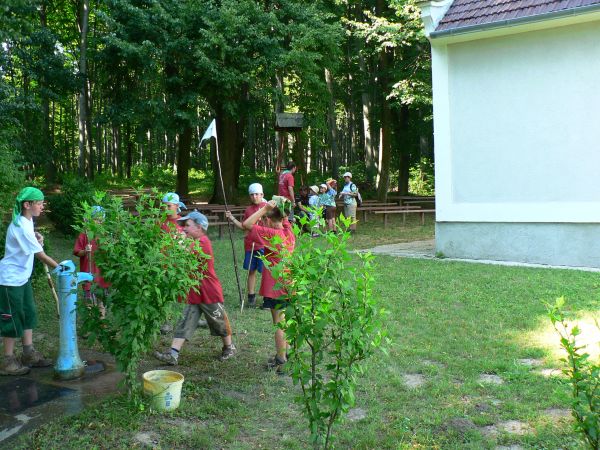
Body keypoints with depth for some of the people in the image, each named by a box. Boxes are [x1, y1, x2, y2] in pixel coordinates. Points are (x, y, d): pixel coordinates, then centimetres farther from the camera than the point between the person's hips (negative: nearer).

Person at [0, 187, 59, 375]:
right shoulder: (21, 227, -25)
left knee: (28, 314, 14)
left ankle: (29, 353, 24)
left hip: (22, 277, 9)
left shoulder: (27, 220, 4)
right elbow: (41, 255, -24)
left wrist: (37, 236, 5)